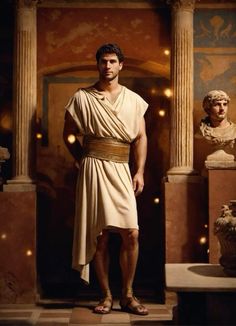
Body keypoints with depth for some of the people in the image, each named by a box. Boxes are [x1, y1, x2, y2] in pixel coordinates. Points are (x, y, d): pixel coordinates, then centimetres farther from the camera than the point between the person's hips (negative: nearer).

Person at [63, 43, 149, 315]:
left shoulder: (134, 100, 10)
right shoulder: (82, 98, 4)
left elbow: (140, 137, 7)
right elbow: (69, 134, 11)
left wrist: (140, 172, -1)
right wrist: (84, 160, 5)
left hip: (122, 170, 2)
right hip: (93, 170, -2)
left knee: (131, 233, -4)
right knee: (100, 236, 2)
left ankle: (127, 295, 12)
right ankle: (106, 295, 14)